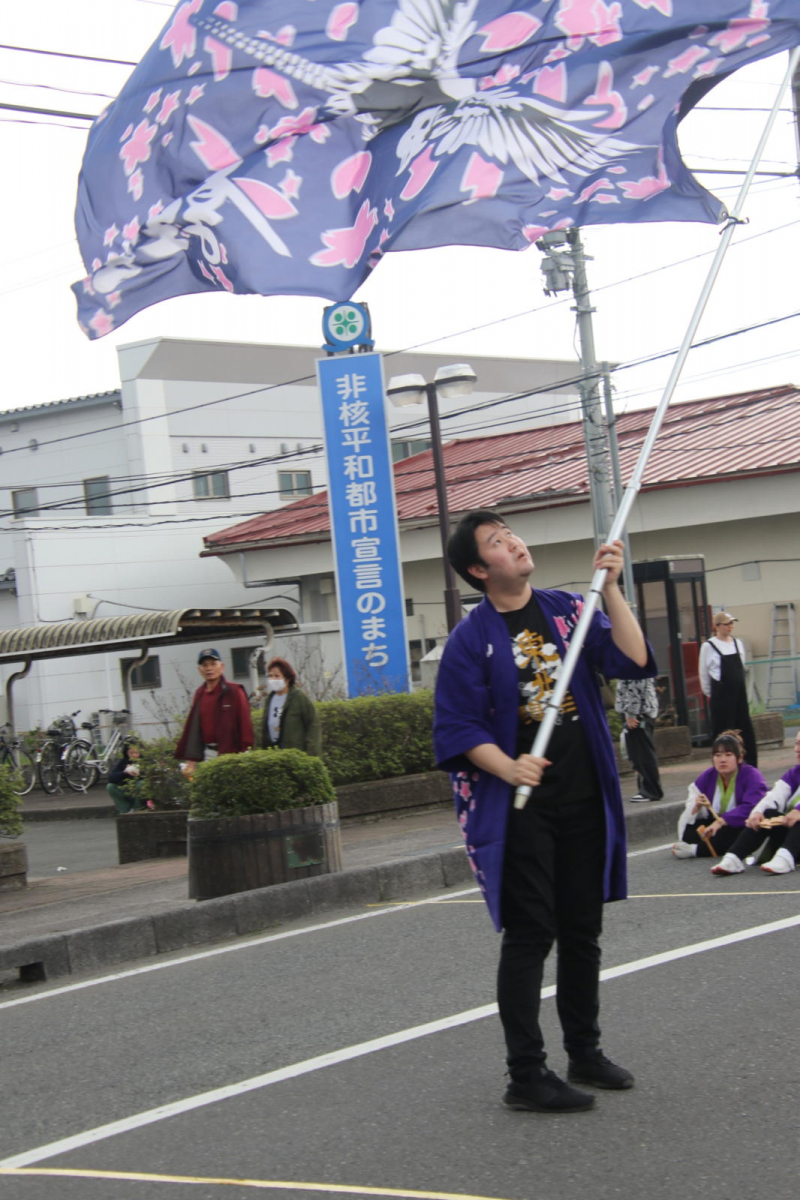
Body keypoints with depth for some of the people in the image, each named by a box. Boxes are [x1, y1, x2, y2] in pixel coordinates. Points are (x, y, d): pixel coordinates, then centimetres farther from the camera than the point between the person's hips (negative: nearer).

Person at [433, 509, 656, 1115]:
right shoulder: (471, 639, -6)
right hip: (520, 808, -5)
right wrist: (508, 768, -25)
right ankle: (526, 1076, 4)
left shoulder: (567, 610, 6)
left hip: (584, 798, 5)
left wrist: (610, 587, -12)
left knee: (583, 929, 14)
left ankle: (585, 1052, 29)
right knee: (530, 934, -4)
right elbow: (458, 728, -9)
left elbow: (633, 662, -5)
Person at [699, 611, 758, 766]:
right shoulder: (708, 646, -7)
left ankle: (752, 764, 14)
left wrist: (741, 685, 16)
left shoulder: (737, 643, 9)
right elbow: (704, 673, -1)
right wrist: (709, 693, 4)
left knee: (746, 729, 6)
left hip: (739, 692, 5)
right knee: (722, 730, -3)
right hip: (721, 694, -5)